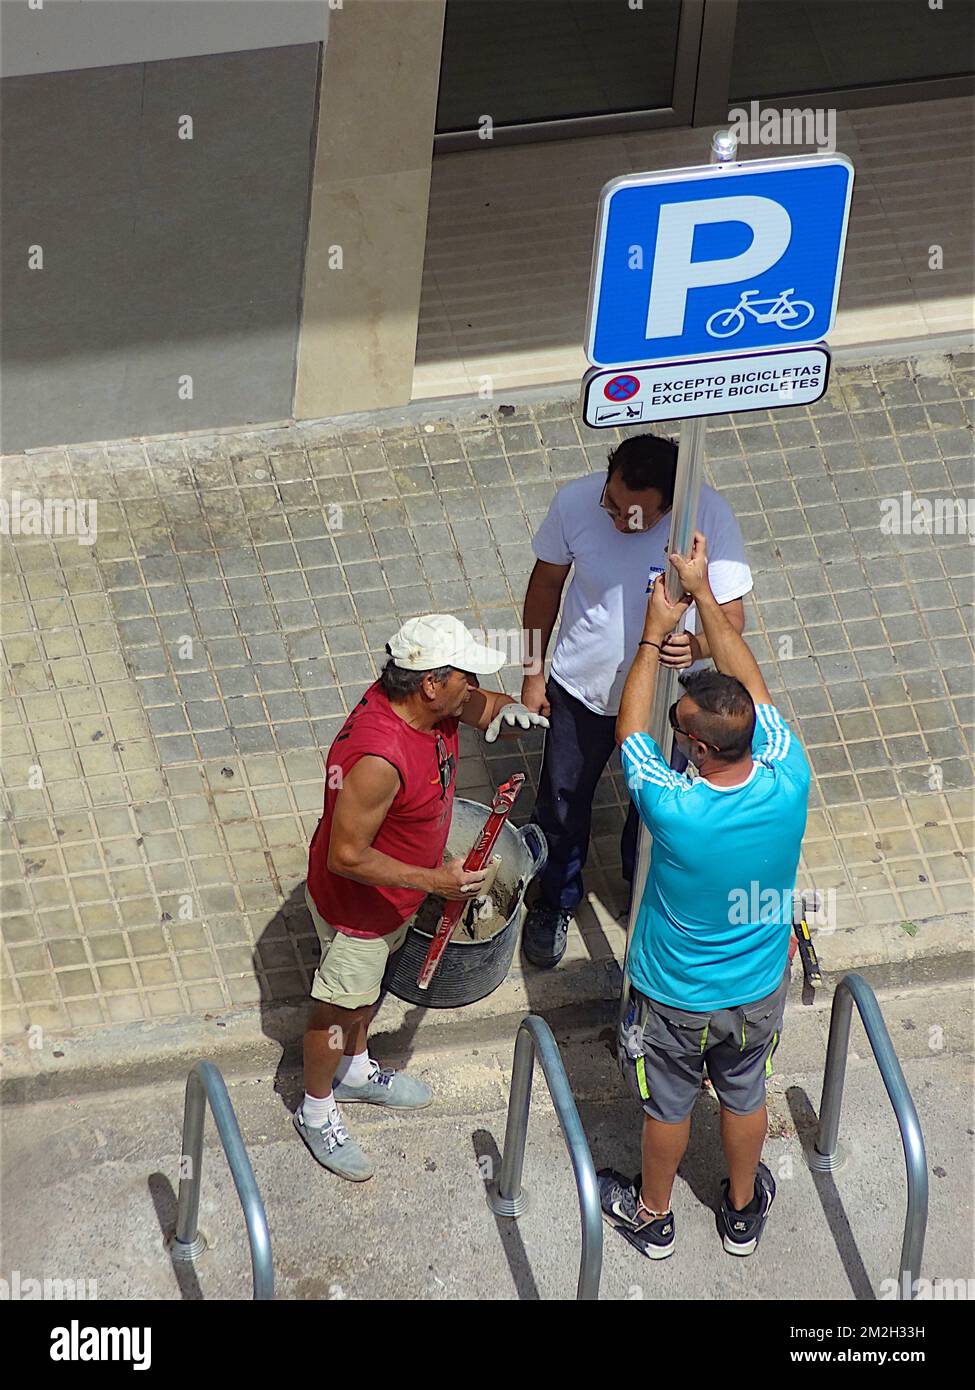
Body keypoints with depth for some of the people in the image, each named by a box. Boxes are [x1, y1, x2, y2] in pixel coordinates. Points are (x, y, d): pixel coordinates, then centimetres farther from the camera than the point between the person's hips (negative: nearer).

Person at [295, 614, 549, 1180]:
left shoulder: (430, 705, -17)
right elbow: (346, 856, -35)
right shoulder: (379, 757, -42)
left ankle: (355, 1070, 57)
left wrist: (506, 711, -21)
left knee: (371, 989, 31)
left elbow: (479, 706, 4)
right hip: (356, 905, -8)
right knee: (340, 1007, 16)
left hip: (396, 894, 8)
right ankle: (317, 1109, 40)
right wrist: (434, 881, -34)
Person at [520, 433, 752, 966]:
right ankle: (555, 901, 49)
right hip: (581, 689, 1)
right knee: (562, 804, 20)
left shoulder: (709, 516, -30)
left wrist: (697, 645, -44)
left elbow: (732, 616, -21)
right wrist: (533, 673, 2)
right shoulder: (575, 501, -25)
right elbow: (547, 583, -6)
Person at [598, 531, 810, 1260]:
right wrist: (705, 596, -10)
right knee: (746, 1097, 28)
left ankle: (653, 1215, 48)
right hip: (759, 993, 3)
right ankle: (744, 1212, 51)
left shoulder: (674, 810, -38)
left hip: (676, 1001, -3)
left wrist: (654, 637, -10)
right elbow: (752, 687, -13)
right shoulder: (788, 787, -29)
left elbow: (629, 732, -18)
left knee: (668, 1109, 23)